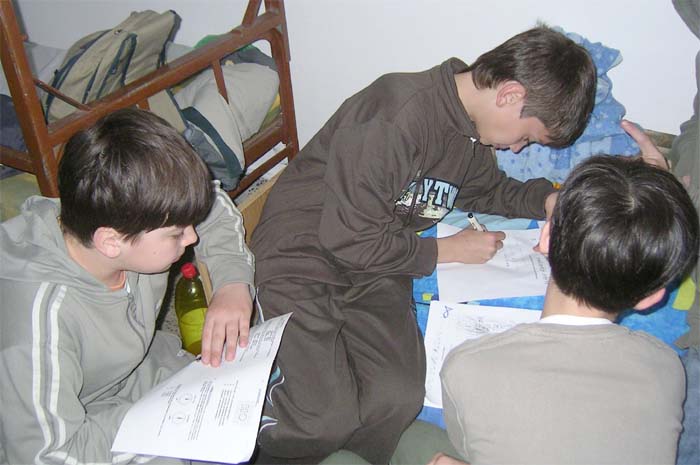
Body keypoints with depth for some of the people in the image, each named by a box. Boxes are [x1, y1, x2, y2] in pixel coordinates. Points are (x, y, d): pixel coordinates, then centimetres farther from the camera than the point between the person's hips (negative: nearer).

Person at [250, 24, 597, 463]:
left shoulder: (473, 130, 5)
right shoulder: (397, 114, -24)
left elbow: (487, 188, 26)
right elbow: (350, 239, -21)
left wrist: (548, 199, 6)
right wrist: (446, 250, -8)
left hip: (378, 260, 7)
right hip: (304, 251, -7)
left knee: (397, 399, -21)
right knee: (327, 417, -23)